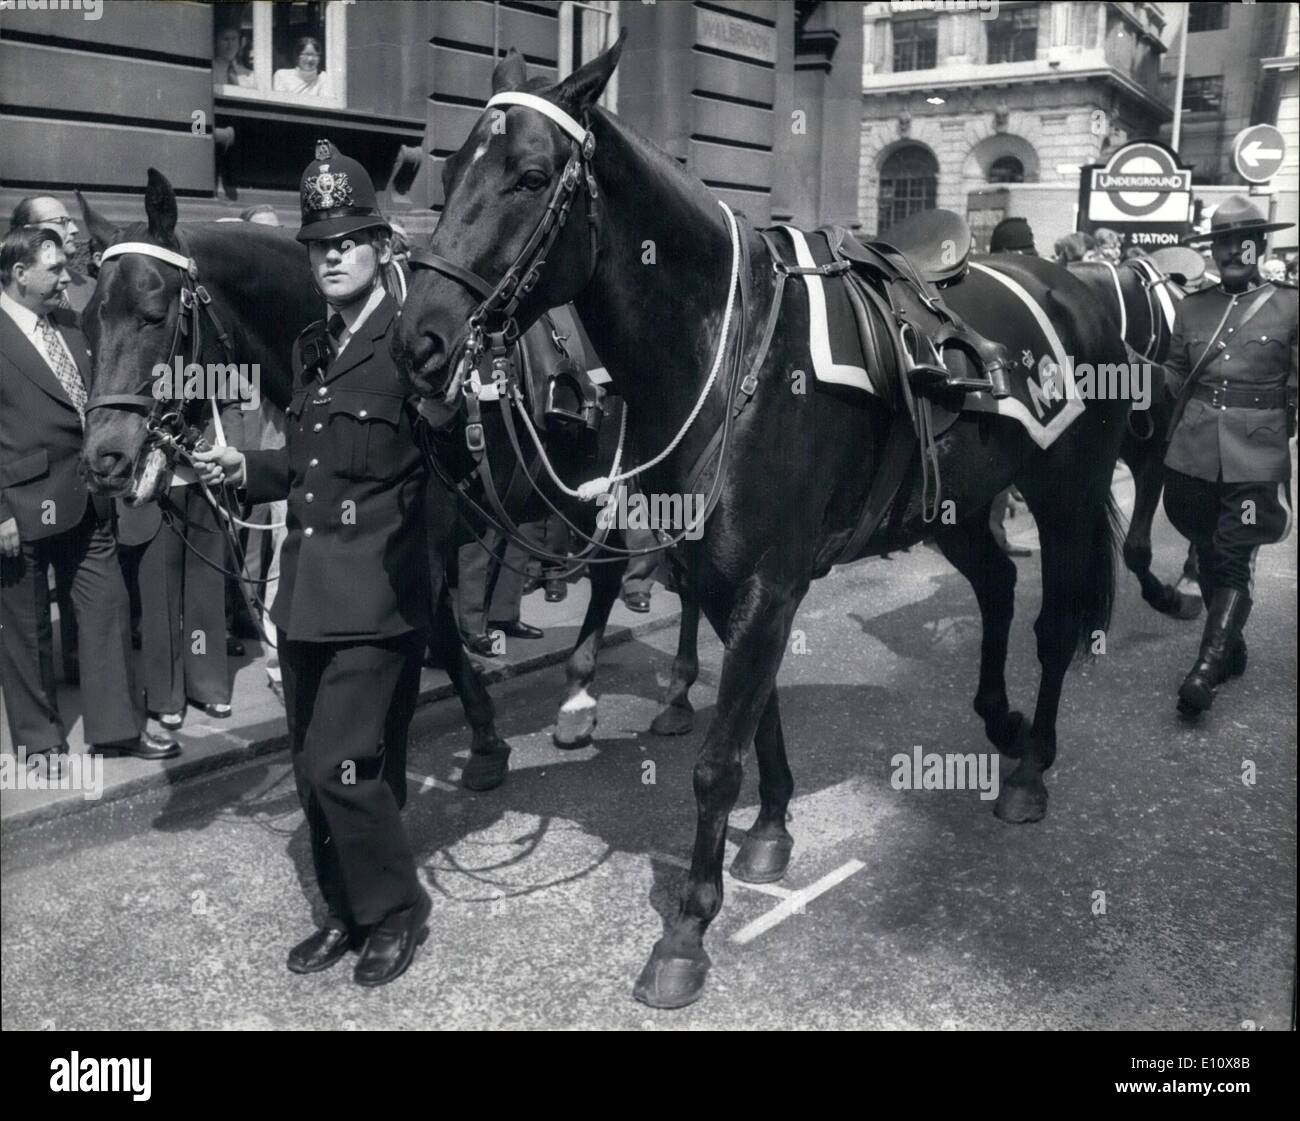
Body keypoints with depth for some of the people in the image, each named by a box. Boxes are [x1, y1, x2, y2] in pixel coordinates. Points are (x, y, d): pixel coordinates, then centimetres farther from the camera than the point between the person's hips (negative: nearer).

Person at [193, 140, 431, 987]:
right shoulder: (311, 347, 14)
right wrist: (243, 470, 8)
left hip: (376, 592, -8)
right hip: (306, 590, 8)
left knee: (341, 767, -7)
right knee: (318, 771, 15)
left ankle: (398, 908, 16)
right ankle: (348, 911, 32)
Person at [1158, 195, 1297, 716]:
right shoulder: (1193, 306, 9)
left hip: (1256, 455, -4)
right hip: (1195, 452, 4)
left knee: (1234, 562, -5)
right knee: (1208, 556, 14)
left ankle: (1207, 665, -5)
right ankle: (1231, 650, 30)